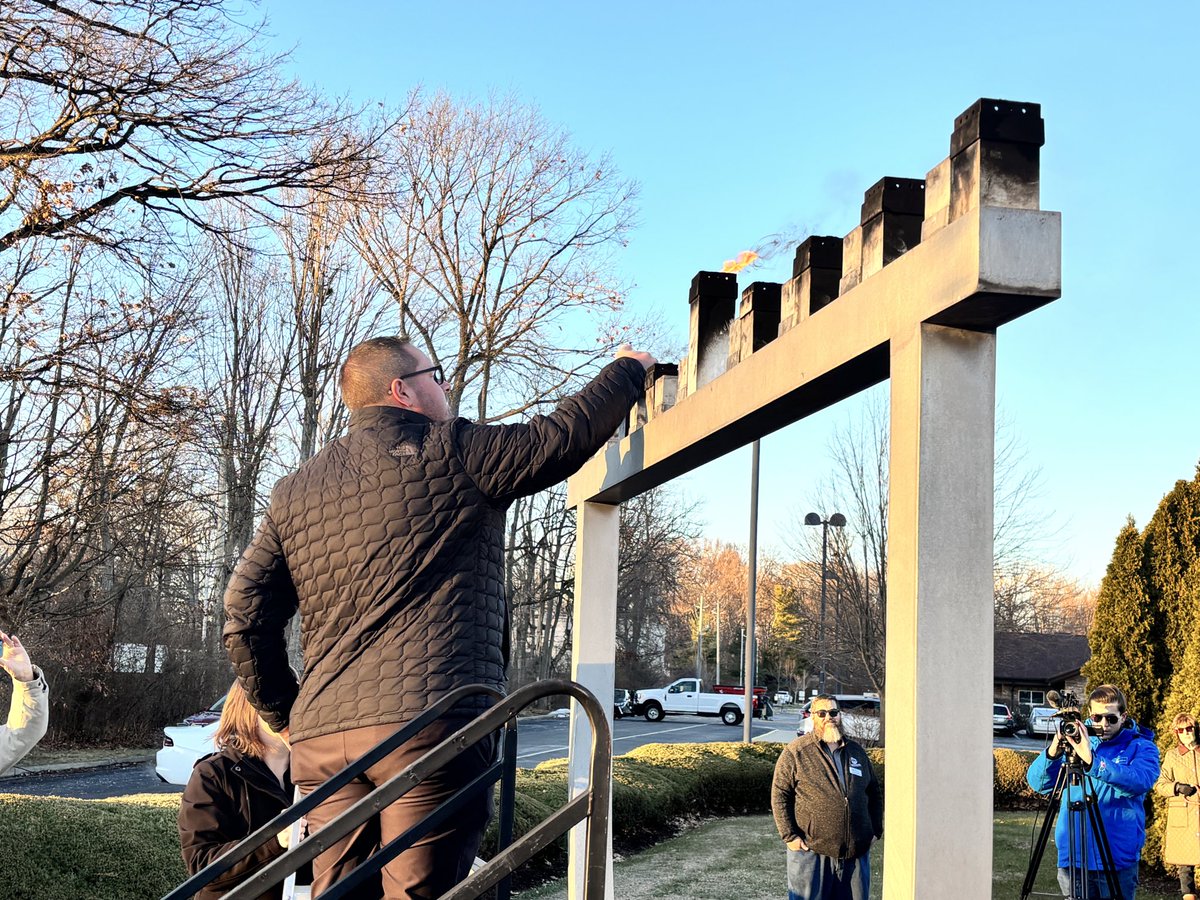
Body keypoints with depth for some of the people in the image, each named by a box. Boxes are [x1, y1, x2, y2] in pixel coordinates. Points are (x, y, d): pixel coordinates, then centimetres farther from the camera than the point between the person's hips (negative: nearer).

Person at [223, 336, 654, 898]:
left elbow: (245, 619, 14)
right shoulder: (453, 452, 2)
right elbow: (564, 435, 8)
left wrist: (285, 714, 24)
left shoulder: (295, 492, 17)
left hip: (320, 734, 6)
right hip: (429, 721, -6)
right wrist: (629, 368, 25)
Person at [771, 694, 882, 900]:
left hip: (856, 852, 5)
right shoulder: (795, 752, -3)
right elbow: (780, 795, -5)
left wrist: (875, 830, 12)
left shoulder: (856, 752, 13)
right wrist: (790, 836, -10)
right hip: (811, 851, -4)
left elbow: (874, 792, 21)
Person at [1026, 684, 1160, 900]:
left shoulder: (1141, 748, 0)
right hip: (1072, 857, 3)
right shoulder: (1077, 740, 10)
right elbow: (1037, 783, 2)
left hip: (1117, 860, -3)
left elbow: (1141, 782, -22)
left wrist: (1092, 760, -33)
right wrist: (1052, 753, -19)